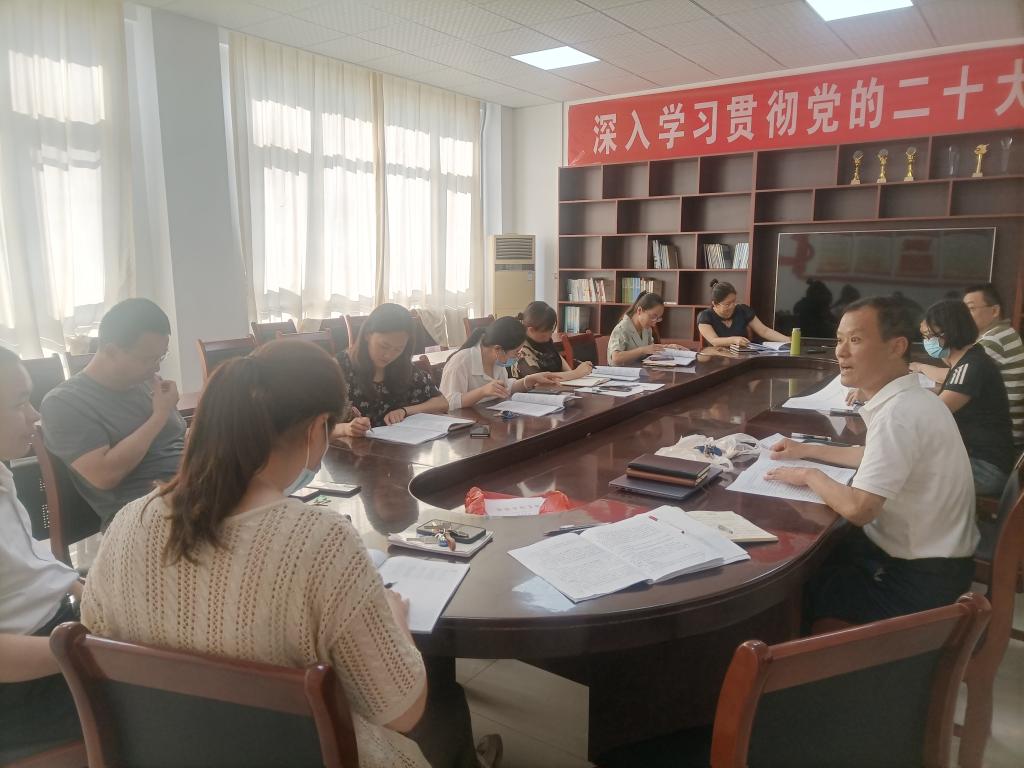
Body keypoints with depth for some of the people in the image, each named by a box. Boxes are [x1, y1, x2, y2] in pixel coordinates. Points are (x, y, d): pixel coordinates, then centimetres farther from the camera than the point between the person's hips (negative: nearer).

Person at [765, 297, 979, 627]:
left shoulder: (899, 413, -29)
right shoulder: (905, 398, 4)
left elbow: (858, 509, -31)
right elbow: (880, 456, 23)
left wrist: (809, 476, -12)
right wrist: (808, 451, 19)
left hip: (917, 579, -9)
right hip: (920, 555, 9)